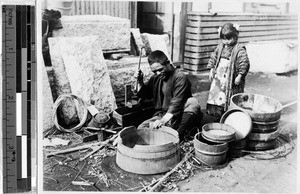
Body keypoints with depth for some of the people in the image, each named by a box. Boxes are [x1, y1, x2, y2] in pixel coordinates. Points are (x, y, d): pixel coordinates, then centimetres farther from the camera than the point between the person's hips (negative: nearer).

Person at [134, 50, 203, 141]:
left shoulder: (180, 77, -15)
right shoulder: (155, 78, 8)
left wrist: (163, 120, -33)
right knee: (141, 129, -17)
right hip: (161, 115, 6)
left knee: (193, 102, -34)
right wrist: (140, 82, 0)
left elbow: (176, 103, -24)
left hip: (178, 116, -6)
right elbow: (144, 95, 20)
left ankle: (179, 133, -29)